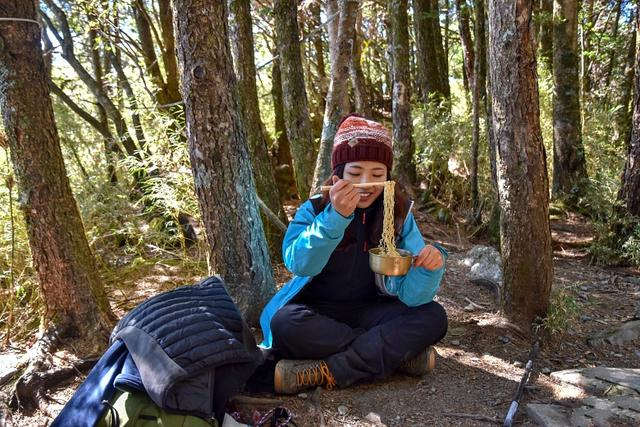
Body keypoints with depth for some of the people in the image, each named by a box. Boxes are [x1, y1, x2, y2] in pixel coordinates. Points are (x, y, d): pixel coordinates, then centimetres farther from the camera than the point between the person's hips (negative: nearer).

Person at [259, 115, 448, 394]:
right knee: (285, 323, -33)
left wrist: (430, 266, -35)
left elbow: (411, 295, -13)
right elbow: (299, 264, -28)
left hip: (370, 310, 2)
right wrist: (335, 216, -40)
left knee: (433, 317, -21)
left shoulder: (399, 214, -6)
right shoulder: (313, 210, -9)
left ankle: (323, 372, -26)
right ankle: (398, 353, -20)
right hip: (318, 311, -1)